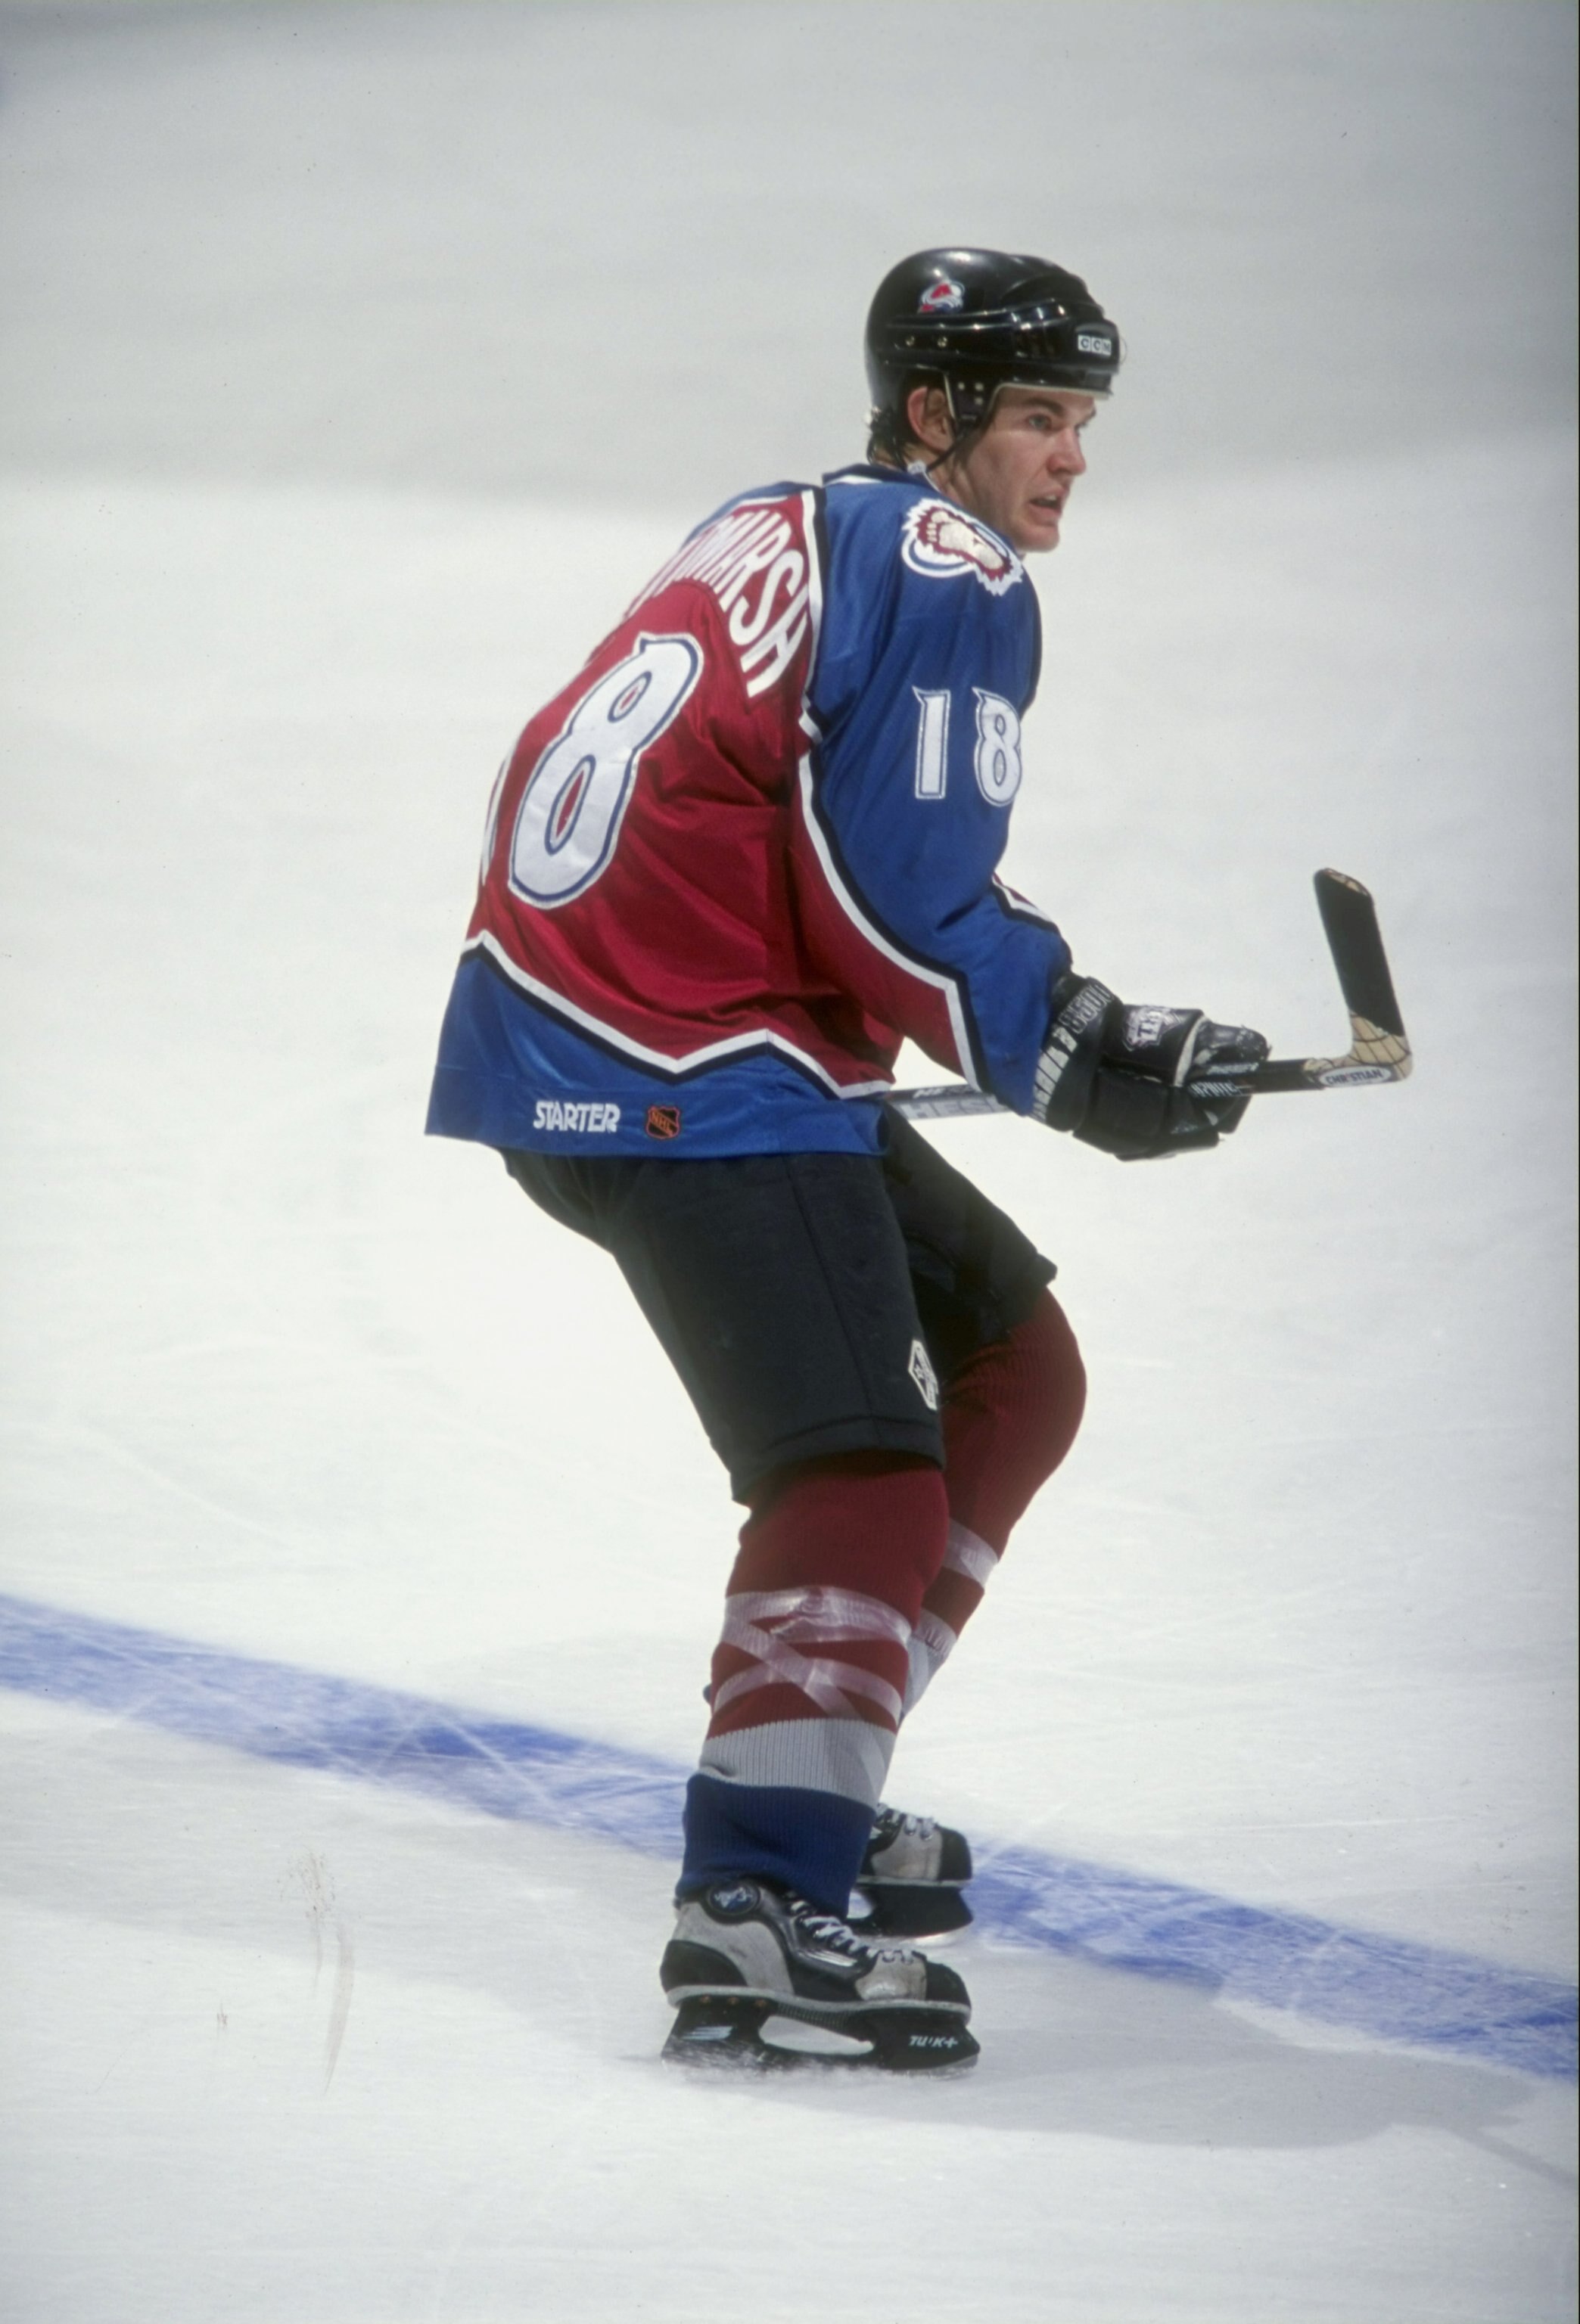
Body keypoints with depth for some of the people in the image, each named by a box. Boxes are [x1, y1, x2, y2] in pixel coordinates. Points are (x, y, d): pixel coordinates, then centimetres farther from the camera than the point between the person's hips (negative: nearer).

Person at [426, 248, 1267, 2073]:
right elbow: (908, 900, -18)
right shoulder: (947, 571, -9)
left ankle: (808, 1775, 24)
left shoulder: (785, 537, 21)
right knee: (865, 1473, -19)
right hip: (683, 1081, -10)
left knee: (1011, 1370, 20)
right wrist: (1085, 1064, -7)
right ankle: (758, 1906, -31)